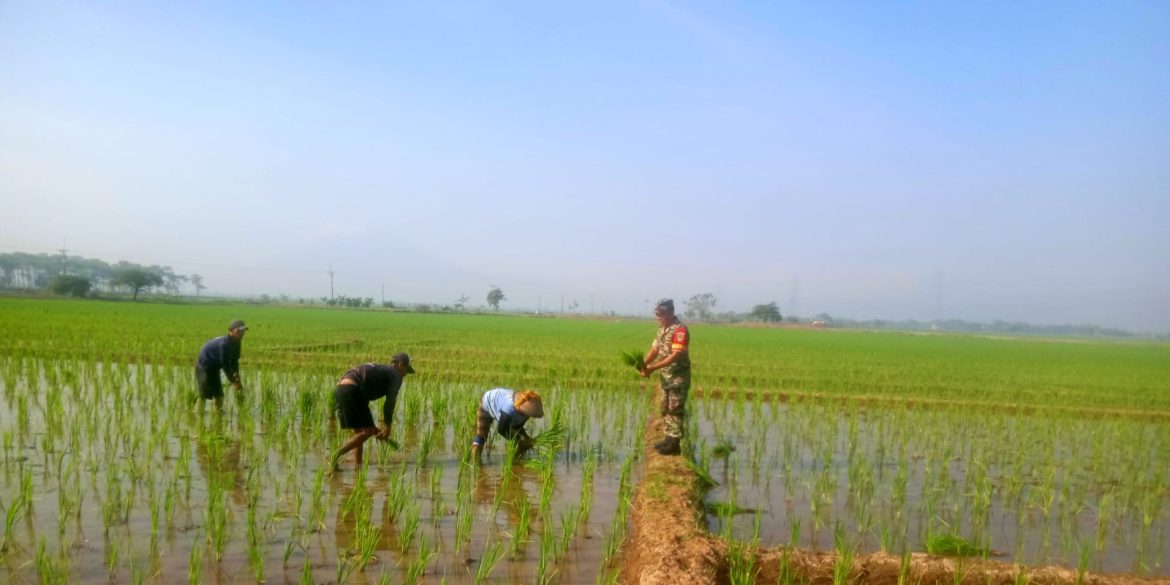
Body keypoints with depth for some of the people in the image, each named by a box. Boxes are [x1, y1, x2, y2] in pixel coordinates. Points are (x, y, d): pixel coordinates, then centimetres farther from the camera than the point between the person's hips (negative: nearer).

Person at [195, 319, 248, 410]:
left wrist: (236, 375, -15)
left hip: (214, 367, 9)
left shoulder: (236, 343, -5)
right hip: (204, 365, -9)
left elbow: (234, 361, 1)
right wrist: (233, 381, -23)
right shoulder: (223, 343, -31)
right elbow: (225, 364, -29)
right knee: (204, 395, -9)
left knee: (218, 393, 9)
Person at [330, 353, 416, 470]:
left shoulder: (378, 369, 33)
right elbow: (390, 402, 1)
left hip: (339, 390, 9)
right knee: (367, 432, -6)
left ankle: (358, 466, 11)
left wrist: (371, 426, 33)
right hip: (352, 391, -9)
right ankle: (336, 457, -13)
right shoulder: (396, 375, 9)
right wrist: (387, 426, 9)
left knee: (358, 432, 15)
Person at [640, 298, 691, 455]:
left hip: (678, 377, -9)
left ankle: (674, 443, -2)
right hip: (666, 376, 9)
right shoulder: (662, 329, 10)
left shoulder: (680, 329, -18)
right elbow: (654, 349, 9)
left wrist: (654, 368, -26)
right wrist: (644, 364, -9)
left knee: (675, 409, -6)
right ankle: (668, 439, 23)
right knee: (666, 408, 14)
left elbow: (676, 355, -25)